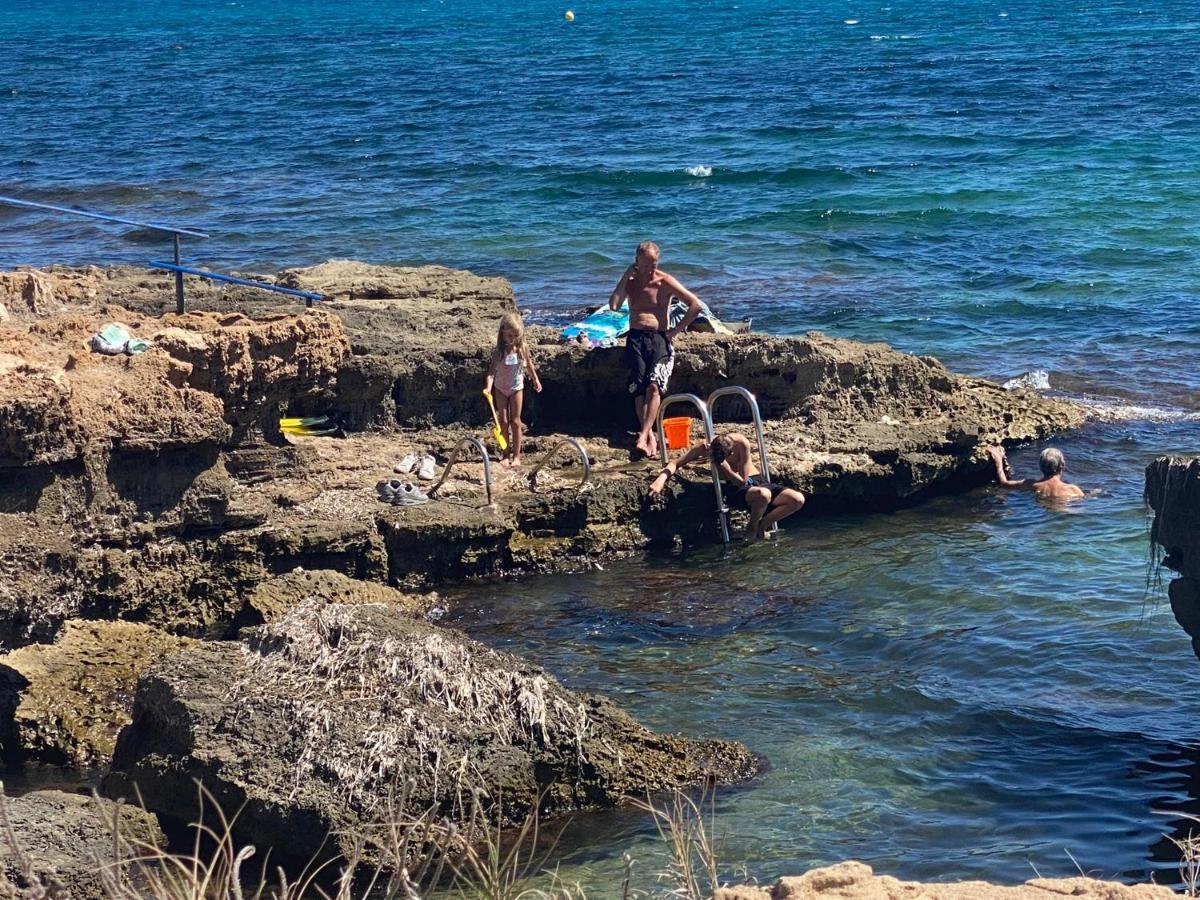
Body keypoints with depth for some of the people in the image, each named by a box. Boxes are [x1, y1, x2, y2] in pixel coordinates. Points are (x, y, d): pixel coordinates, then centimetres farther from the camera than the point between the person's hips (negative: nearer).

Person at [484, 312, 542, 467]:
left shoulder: (523, 349, -12)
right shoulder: (498, 352, -20)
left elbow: (529, 364, 6)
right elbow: (491, 371, -27)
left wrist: (535, 380, 16)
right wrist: (488, 387, -43)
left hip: (516, 388, 1)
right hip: (501, 389, -1)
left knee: (515, 422, 3)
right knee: (503, 422, 5)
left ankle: (516, 456, 9)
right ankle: (506, 455, 14)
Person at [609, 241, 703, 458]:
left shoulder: (665, 282, 2)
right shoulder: (630, 281, 11)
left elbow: (695, 305, -2)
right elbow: (613, 305, -5)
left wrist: (675, 330, -4)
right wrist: (625, 277, -5)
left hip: (660, 337, -3)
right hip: (636, 337, 3)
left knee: (654, 385, -21)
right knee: (638, 387, -15)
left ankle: (643, 436, -29)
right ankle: (650, 436, -17)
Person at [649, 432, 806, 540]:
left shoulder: (741, 443, -22)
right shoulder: (705, 447, -16)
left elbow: (743, 480, -18)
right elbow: (675, 464, -11)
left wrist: (723, 465, -29)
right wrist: (661, 479, -30)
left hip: (755, 481, 2)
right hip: (734, 489, -2)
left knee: (797, 499, -20)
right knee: (763, 495, -38)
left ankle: (760, 526, -4)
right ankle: (752, 527, -8)